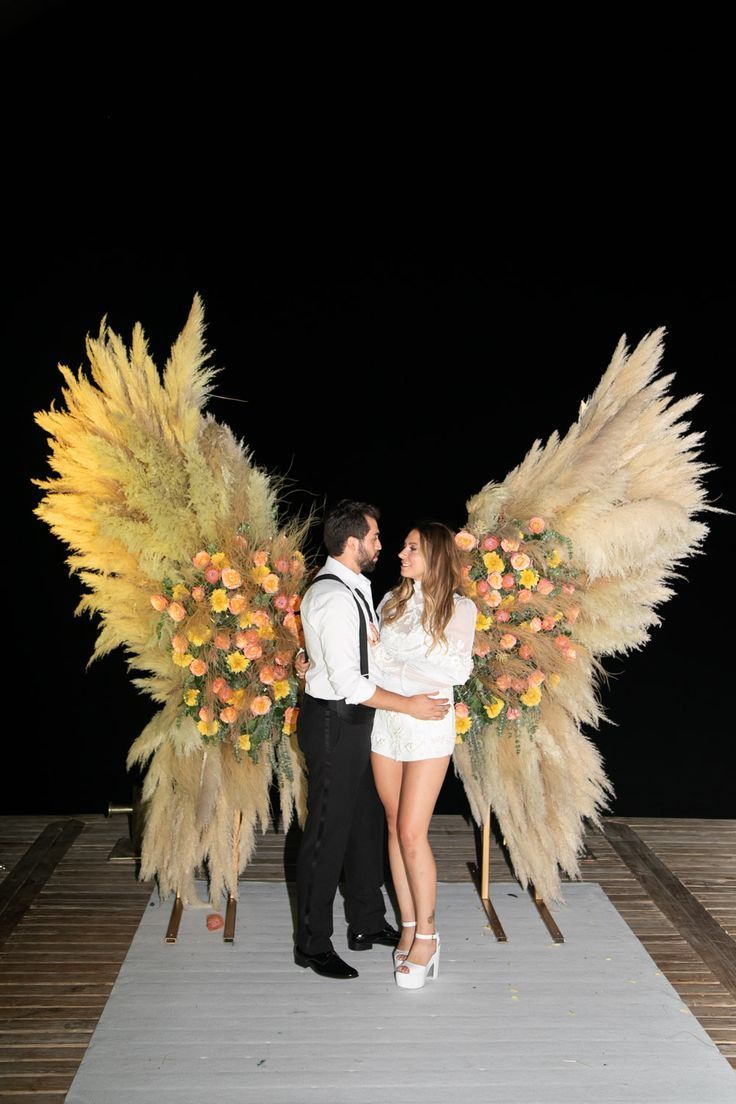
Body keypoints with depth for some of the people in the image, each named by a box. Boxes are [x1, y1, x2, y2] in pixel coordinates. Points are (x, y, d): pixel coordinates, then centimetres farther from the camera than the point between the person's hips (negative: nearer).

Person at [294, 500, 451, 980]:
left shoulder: (356, 589, 10)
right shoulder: (331, 597, -22)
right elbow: (346, 680, -25)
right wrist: (408, 705, -20)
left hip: (357, 720, 10)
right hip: (333, 723, -10)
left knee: (367, 822, 18)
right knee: (328, 832, 2)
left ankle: (368, 923, 34)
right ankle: (313, 944, 17)